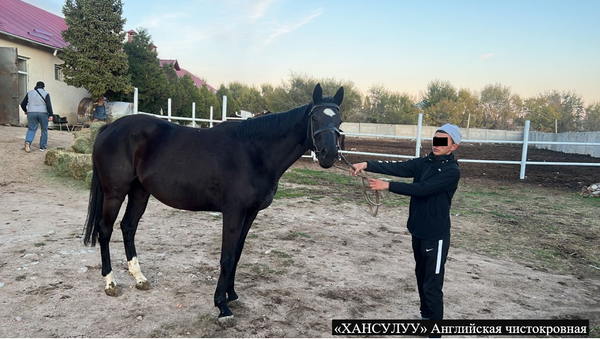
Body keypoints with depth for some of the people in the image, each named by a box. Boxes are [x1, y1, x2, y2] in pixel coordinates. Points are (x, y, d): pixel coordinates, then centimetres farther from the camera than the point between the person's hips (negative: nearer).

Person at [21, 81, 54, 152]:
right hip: (43, 114, -2)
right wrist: (51, 115, -13)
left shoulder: (29, 93, 8)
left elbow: (23, 104, 10)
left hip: (31, 113, 2)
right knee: (44, 130, 10)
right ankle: (42, 146, 13)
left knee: (31, 129, 8)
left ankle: (28, 142, -17)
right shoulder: (45, 94, -1)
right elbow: (49, 105, -13)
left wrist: (25, 110, 28)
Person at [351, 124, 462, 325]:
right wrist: (367, 165, -21)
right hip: (418, 231, 8)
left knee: (432, 285, -1)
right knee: (421, 277, 21)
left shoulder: (452, 171, -17)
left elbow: (421, 189, -26)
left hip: (435, 236, -8)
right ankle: (426, 315, 38)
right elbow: (396, 168, -8)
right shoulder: (423, 163, 4)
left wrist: (387, 186, -29)